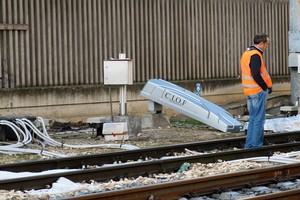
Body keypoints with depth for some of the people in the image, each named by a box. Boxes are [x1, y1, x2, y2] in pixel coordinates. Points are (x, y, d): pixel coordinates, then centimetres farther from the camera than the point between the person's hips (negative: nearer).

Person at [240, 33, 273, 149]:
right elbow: (256, 75, -26)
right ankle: (256, 145, -2)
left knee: (253, 118, 15)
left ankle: (249, 145, 17)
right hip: (258, 91, -9)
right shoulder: (256, 55, -17)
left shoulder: (246, 53, 14)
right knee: (259, 119, -4)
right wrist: (266, 87, -13)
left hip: (249, 91, 9)